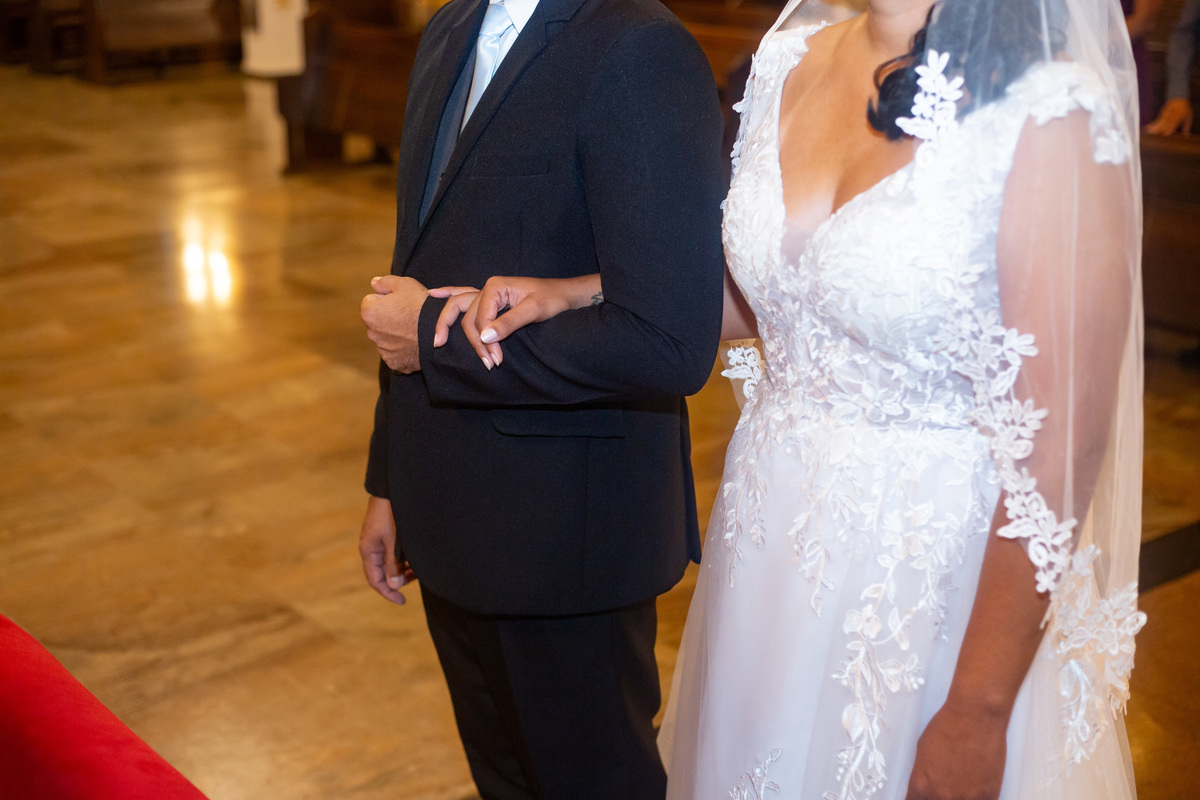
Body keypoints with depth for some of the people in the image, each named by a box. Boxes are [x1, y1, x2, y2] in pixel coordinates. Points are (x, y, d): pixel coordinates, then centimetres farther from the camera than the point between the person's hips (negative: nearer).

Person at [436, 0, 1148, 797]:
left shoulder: (1052, 115, -21)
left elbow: (1062, 439, -20)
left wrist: (979, 711, -16)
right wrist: (568, 297, 0)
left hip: (932, 571, -6)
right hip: (771, 538, 6)